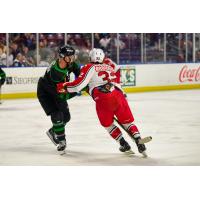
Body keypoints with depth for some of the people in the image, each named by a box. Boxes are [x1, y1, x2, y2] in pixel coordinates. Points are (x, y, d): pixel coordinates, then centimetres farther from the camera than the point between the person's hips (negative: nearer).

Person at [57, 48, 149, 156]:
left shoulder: (89, 68, 12)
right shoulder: (110, 66, 27)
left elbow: (78, 85, 2)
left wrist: (62, 87, 13)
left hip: (102, 99, -3)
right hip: (118, 95, 3)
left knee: (107, 124, 20)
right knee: (127, 122, 15)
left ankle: (124, 144, 12)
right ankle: (139, 142, -4)